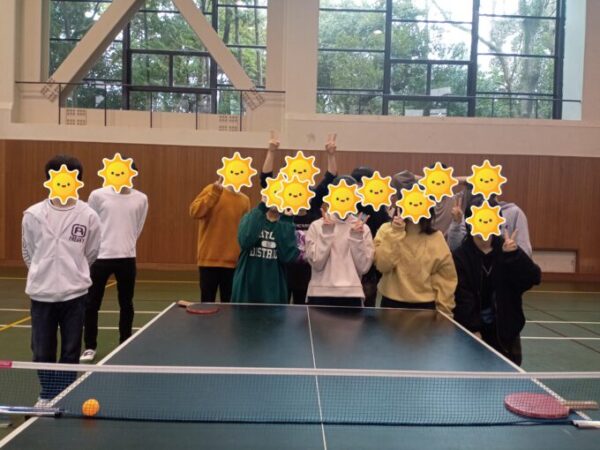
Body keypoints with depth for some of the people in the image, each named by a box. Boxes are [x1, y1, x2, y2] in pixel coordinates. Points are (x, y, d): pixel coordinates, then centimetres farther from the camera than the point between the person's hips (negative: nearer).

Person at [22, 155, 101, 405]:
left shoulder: (88, 216, -5)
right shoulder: (33, 214, -2)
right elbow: (28, 253, 12)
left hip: (74, 293, -1)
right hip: (41, 292, 1)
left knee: (71, 350, 8)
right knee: (42, 350, 9)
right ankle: (47, 395, 30)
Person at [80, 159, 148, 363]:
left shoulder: (141, 199, 2)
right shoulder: (98, 195, -3)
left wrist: (125, 245, 11)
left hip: (127, 258, 1)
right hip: (100, 257, -1)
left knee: (126, 304, 9)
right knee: (91, 304, 4)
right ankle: (90, 347, 20)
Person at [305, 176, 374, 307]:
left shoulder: (363, 228, 6)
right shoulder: (317, 226, 1)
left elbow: (363, 267, -1)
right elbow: (316, 263, -8)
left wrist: (357, 238, -10)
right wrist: (326, 233, -13)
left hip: (352, 295, 1)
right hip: (320, 294, -1)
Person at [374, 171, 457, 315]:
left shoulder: (436, 237, -1)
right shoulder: (386, 230, -2)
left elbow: (445, 277, 1)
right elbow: (382, 265, -15)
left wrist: (443, 311, -1)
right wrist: (396, 233, -19)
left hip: (425, 306, 1)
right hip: (392, 304, 0)